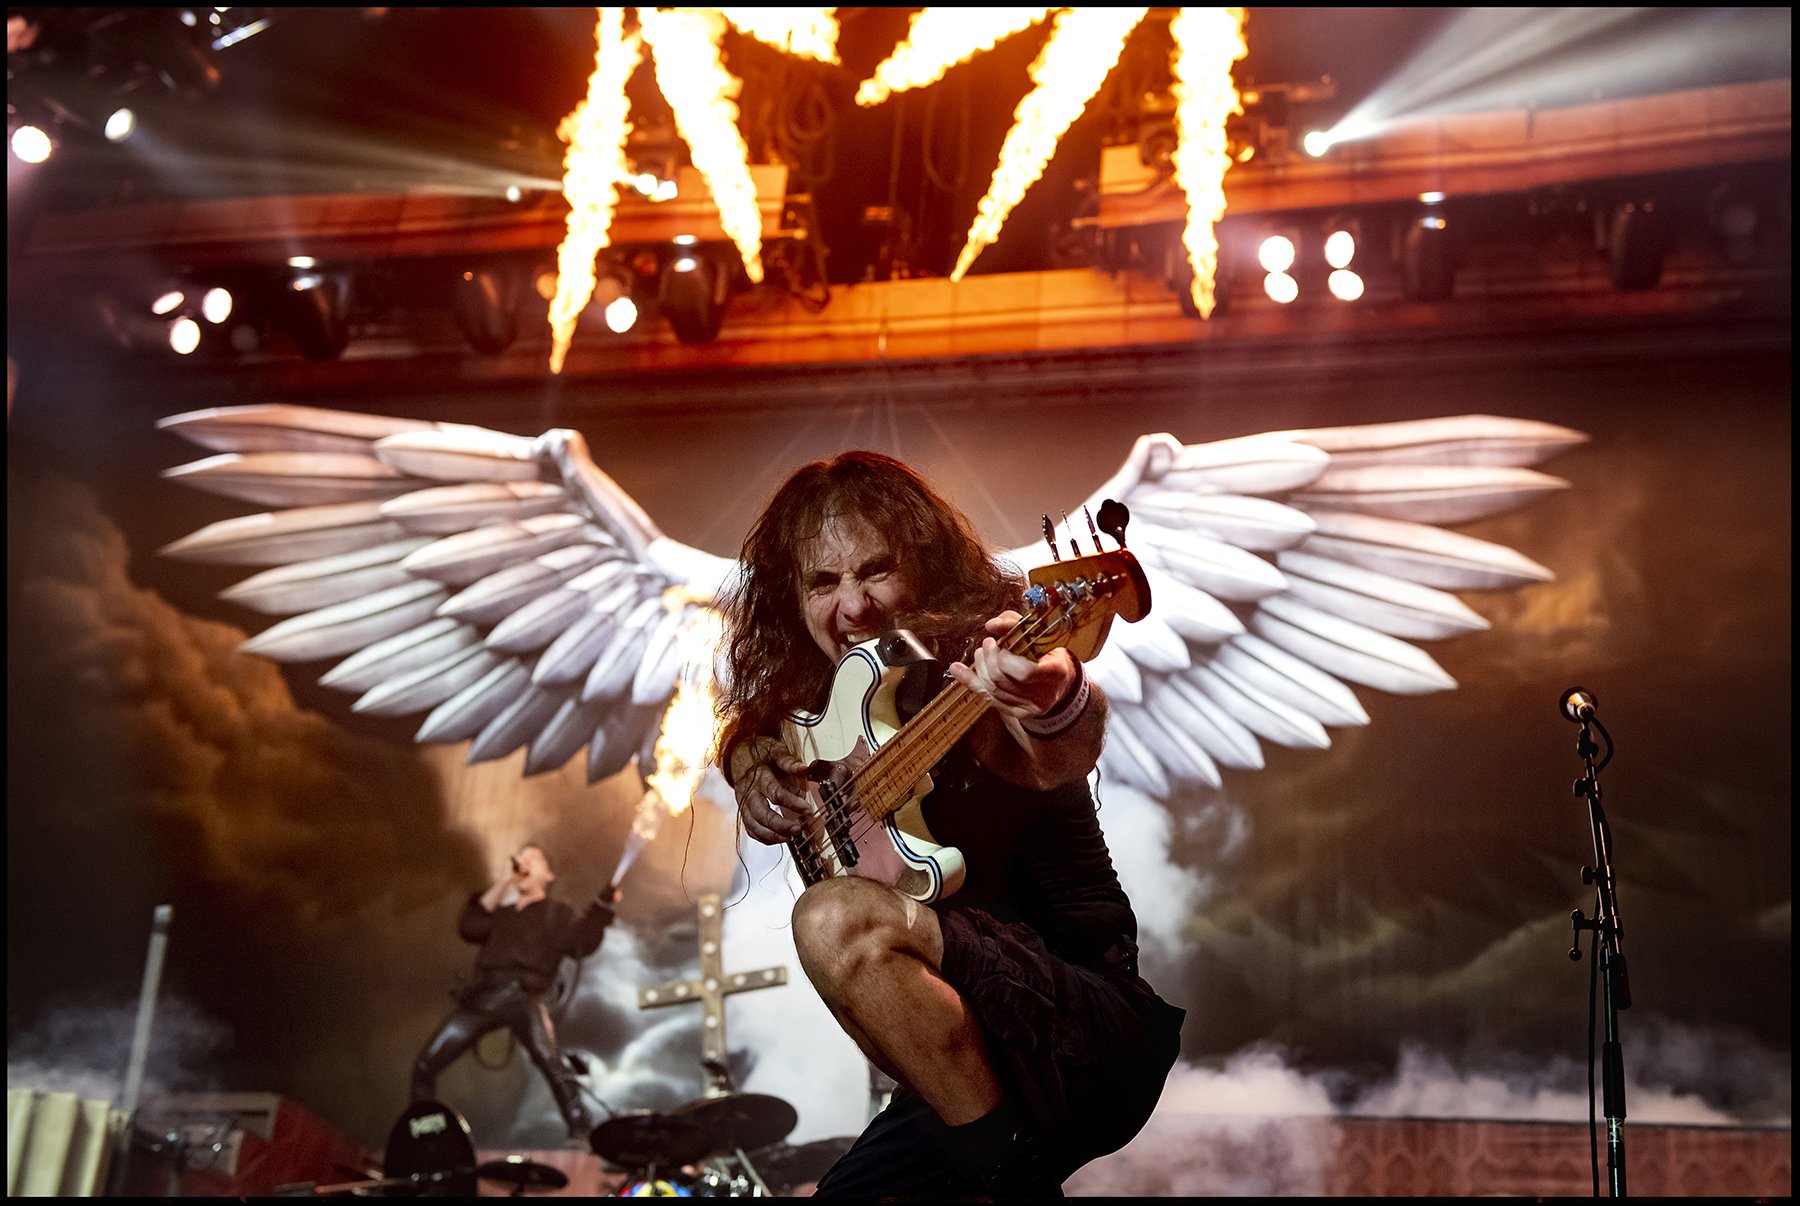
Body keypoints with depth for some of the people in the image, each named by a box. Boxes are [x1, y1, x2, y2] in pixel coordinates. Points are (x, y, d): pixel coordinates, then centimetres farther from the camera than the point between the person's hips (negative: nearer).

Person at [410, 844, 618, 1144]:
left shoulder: (557, 912, 17)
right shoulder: (499, 909, 27)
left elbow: (582, 944, 0)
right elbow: (469, 929, 8)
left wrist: (602, 908, -13)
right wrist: (501, 885, 6)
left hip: (523, 996, -4)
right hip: (483, 995, 5)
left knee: (552, 1062, -27)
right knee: (425, 1065, 0)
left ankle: (581, 1135, -27)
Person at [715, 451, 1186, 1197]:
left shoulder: (969, 659, -14)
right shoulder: (826, 698, 8)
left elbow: (1056, 758, -37)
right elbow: (745, 734, 28)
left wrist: (1054, 699, -62)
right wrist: (755, 763, 3)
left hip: (1097, 1031, -8)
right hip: (962, 1069, 8)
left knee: (837, 920, -30)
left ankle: (1011, 1169, -19)